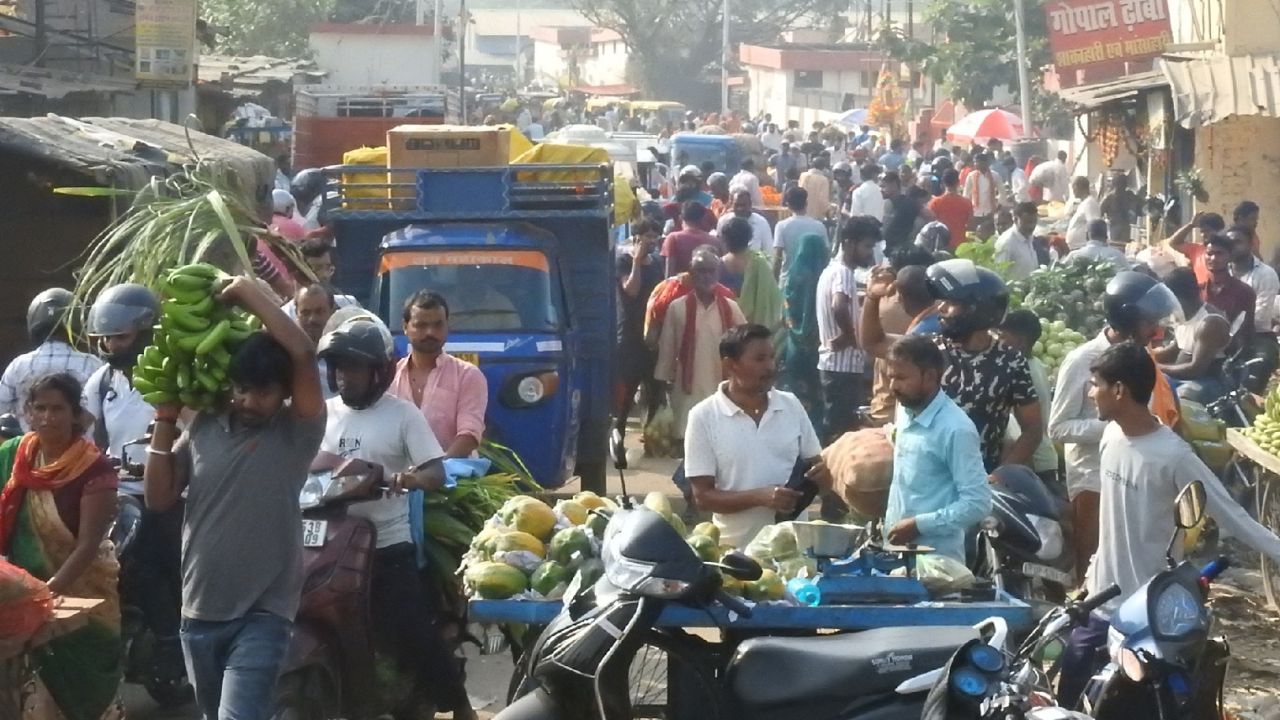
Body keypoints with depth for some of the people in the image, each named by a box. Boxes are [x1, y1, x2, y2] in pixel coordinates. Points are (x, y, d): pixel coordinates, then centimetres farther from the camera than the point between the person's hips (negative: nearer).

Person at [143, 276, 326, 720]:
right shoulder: (203, 429, 3)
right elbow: (159, 498, 1)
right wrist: (165, 416, -1)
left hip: (263, 614, -5)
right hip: (200, 610, 5)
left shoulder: (298, 431, -8)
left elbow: (303, 354, -22)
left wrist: (249, 293, -15)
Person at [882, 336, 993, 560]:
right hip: (897, 550, 7)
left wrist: (920, 525, -22)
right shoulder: (904, 413, 6)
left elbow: (978, 502, -20)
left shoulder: (956, 429, -17)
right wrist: (889, 524, 13)